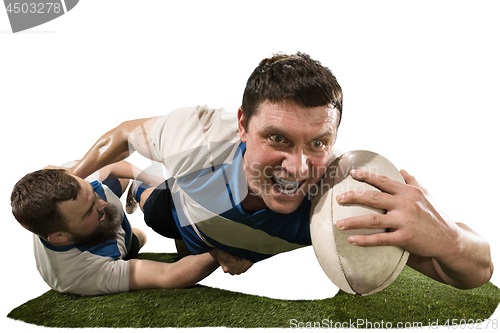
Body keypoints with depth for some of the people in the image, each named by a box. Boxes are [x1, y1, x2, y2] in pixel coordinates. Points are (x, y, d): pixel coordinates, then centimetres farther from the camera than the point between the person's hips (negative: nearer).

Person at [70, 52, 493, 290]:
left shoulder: (346, 194, -46)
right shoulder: (197, 134, -45)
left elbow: (478, 272, -43)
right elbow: (127, 132, -20)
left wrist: (447, 240, -67)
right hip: (182, 214, -1)